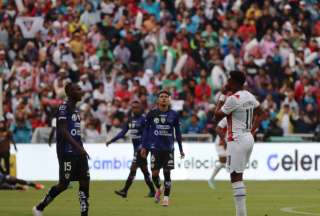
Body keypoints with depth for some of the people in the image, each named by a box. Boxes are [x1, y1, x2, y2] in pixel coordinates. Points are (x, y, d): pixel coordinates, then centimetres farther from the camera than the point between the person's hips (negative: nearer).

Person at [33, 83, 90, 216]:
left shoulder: (75, 109, 16)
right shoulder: (63, 108, -11)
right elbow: (63, 131, -20)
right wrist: (79, 147, -25)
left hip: (78, 152, 9)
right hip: (67, 152, -9)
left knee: (85, 182, 1)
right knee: (64, 184, -5)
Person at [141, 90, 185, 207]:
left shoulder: (174, 115, 2)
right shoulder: (152, 114, 1)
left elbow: (178, 132, 9)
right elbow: (146, 130, 7)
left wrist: (181, 149, 8)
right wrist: (144, 147, 3)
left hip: (169, 148, 0)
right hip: (155, 148, 0)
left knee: (167, 172, -3)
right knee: (155, 173, 0)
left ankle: (166, 197, 5)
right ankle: (158, 189, 30)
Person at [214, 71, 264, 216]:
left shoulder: (233, 99, -16)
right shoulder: (249, 97, 10)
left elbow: (217, 116, -6)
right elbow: (260, 113, 22)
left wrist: (222, 95, 0)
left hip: (237, 140, -9)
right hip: (249, 138, 9)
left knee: (236, 177, -8)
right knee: (238, 176, 17)